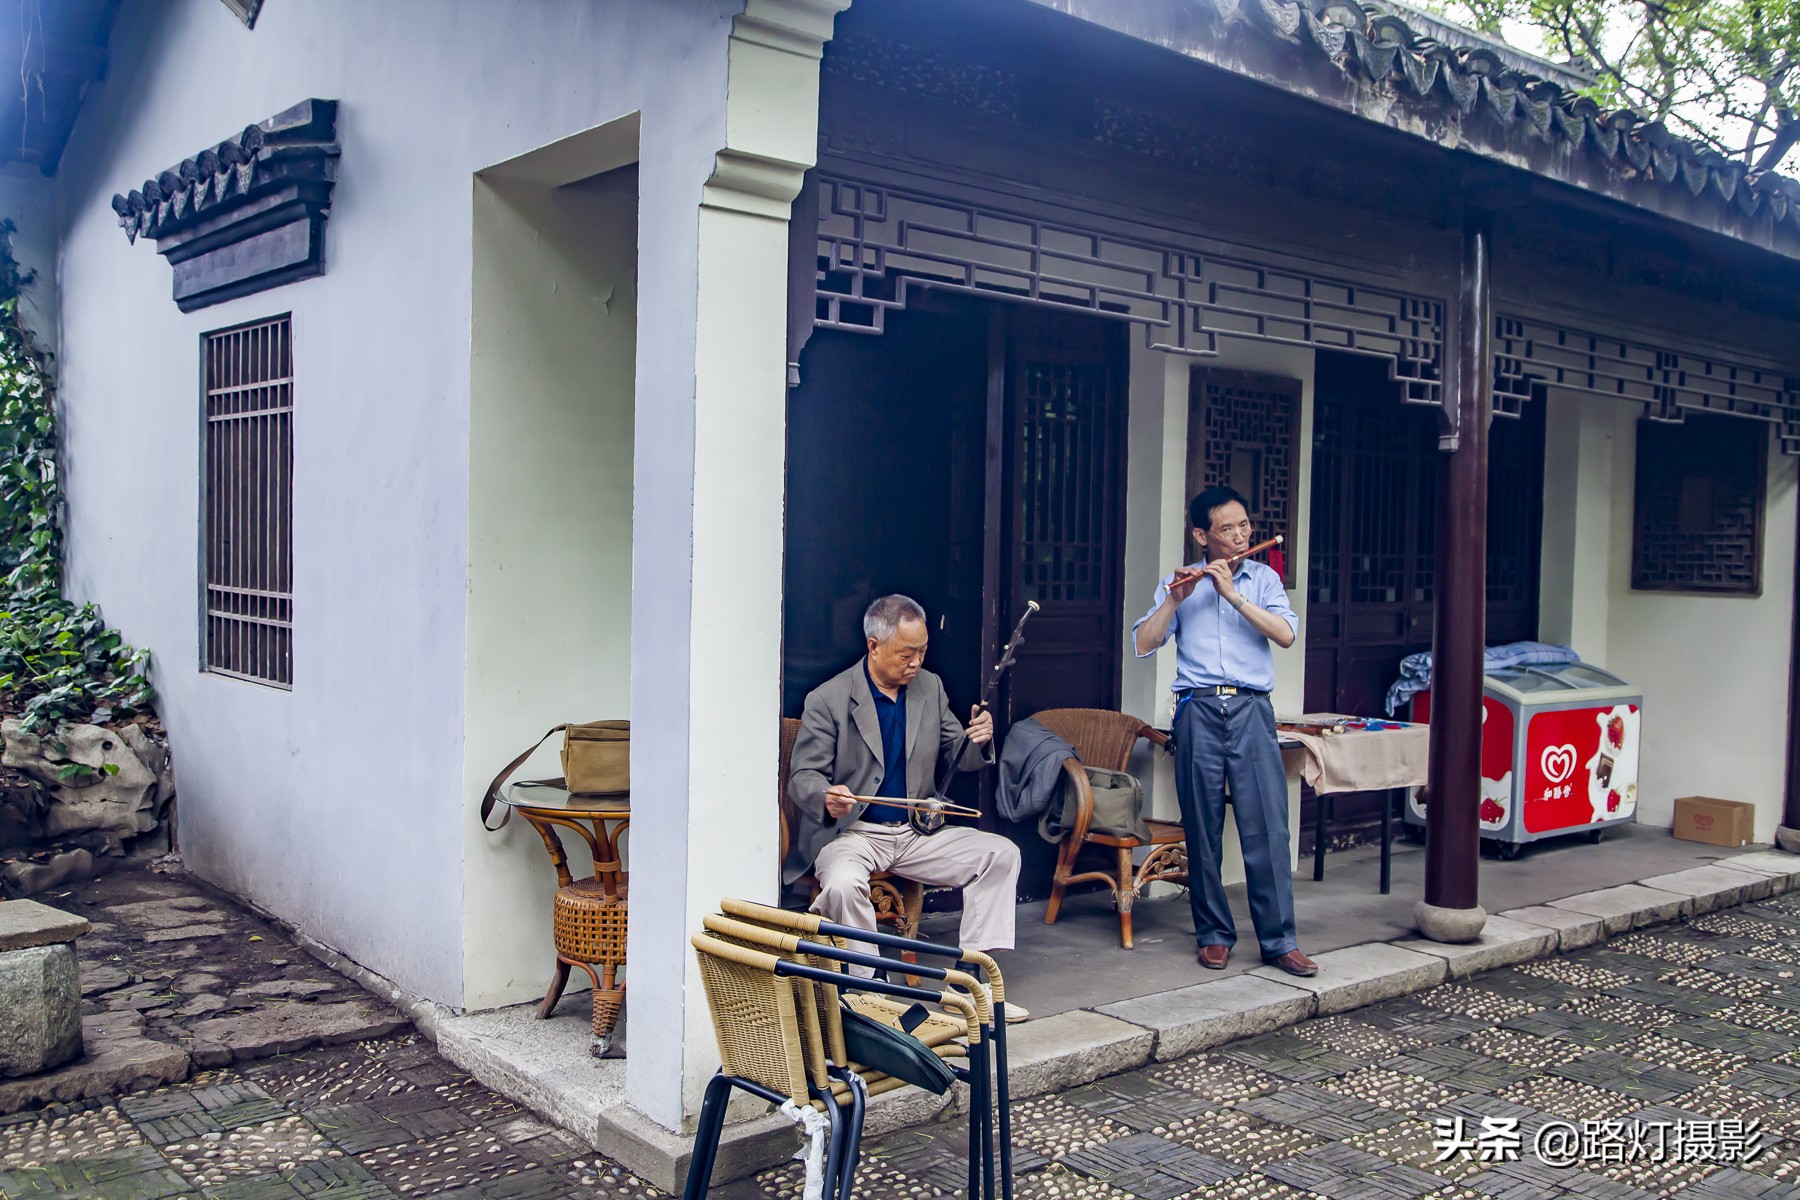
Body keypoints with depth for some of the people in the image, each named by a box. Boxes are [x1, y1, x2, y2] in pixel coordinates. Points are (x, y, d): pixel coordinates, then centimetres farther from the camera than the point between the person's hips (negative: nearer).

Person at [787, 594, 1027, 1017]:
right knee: (842, 884, -36)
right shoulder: (827, 699, -8)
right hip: (850, 831, -5)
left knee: (1001, 853, -9)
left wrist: (978, 742, -12)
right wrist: (827, 799, -32)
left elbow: (958, 758, 12)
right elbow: (803, 776, -8)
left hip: (917, 831, 5)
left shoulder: (930, 687, 8)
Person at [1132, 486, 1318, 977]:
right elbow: (1143, 643, 1)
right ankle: (1214, 934, 15)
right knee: (1202, 830, 4)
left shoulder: (1262, 578, 12)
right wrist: (1174, 600, -11)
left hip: (1251, 710, 0)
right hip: (1198, 711, 0)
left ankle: (1279, 940, 1)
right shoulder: (1179, 583, 11)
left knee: (1267, 827, -5)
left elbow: (1286, 634, -5)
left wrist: (1232, 593, -10)